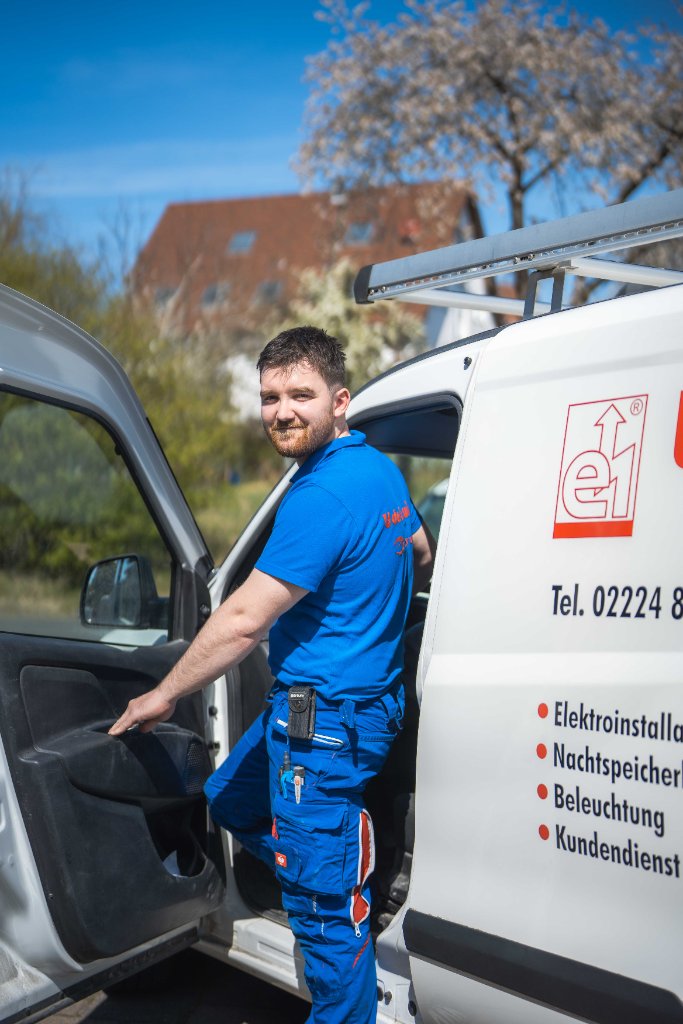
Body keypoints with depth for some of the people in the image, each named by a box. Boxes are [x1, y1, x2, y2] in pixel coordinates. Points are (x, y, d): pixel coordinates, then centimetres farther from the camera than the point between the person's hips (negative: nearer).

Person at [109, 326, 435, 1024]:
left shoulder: (322, 496, -24)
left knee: (323, 909, 3)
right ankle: (353, 894, 36)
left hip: (325, 721, -10)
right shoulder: (379, 468, 6)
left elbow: (244, 621, -23)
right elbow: (421, 558, 23)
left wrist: (164, 696, -11)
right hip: (366, 695, 10)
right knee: (230, 801, 26)